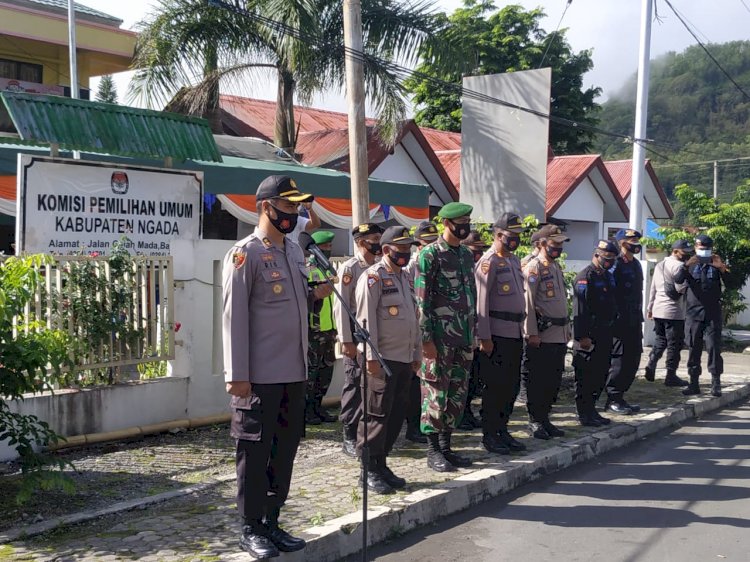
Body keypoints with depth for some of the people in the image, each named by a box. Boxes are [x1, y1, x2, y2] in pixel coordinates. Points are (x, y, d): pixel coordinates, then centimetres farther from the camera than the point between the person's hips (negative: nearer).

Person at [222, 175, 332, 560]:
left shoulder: (295, 251, 13)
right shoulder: (245, 254, -11)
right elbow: (234, 317, -15)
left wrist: (315, 295, 1)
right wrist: (237, 375, -18)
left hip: (294, 372, 8)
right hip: (259, 375, -8)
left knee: (285, 450, 14)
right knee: (255, 453, 3)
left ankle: (272, 522, 26)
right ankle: (251, 528, 16)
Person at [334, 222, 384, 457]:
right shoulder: (349, 268, -8)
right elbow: (341, 306, -12)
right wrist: (346, 340, -16)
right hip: (357, 334, -6)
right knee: (355, 385, -1)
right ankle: (349, 437, 7)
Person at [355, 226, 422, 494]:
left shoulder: (406, 277, 17)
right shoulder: (373, 276, -8)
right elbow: (366, 319, -14)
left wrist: (417, 353, 19)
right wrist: (371, 357, -18)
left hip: (405, 359, 8)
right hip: (383, 359, -8)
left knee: (396, 414, 11)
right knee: (377, 414, -3)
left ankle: (382, 464, 21)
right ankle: (369, 471, 6)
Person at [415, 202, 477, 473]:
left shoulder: (467, 255, 14)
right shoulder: (430, 255, -8)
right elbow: (421, 299, -12)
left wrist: (473, 332, 17)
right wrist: (427, 338, -16)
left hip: (463, 338, 7)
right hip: (440, 337, -7)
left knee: (458, 394, 10)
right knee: (436, 393, -2)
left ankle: (445, 446, 21)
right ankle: (433, 451, 6)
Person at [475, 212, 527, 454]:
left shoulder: (514, 260, 16)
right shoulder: (489, 262, -11)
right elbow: (482, 301, -15)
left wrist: (522, 329, 17)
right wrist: (484, 337, -18)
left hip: (515, 333, 8)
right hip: (496, 334, -8)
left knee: (512, 385, 12)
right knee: (495, 386, -2)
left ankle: (502, 430, 23)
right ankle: (489, 435, 8)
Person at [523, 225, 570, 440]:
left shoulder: (557, 267, 18)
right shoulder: (533, 268, -9)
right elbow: (528, 303, -14)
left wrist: (567, 328, 21)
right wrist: (532, 333, -18)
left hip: (559, 335, 8)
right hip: (541, 335, -8)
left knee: (554, 380, 11)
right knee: (538, 380, -1)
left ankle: (545, 418, 21)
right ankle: (535, 421, 7)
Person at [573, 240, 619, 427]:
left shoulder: (609, 276, 16)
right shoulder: (585, 277, -13)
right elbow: (580, 309, -19)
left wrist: (612, 330, 19)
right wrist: (582, 336, -22)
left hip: (605, 334, 9)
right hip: (590, 336, -9)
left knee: (601, 373, 13)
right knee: (586, 375, -2)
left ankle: (591, 409, 23)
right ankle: (584, 414, 5)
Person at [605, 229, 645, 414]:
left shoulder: (635, 264, 16)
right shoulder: (616, 265, -13)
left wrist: (639, 317, 19)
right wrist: (614, 319, -18)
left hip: (634, 321, 9)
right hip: (619, 321, -9)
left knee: (633, 360, 11)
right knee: (618, 360, -4)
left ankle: (620, 396, 20)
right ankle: (613, 399, 5)